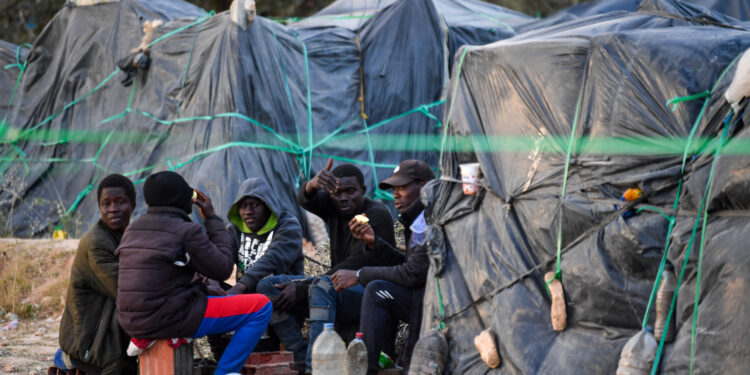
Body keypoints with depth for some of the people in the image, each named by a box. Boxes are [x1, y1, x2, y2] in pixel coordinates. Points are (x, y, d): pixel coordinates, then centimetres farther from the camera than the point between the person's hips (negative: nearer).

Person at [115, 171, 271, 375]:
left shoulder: (132, 230, 12)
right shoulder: (186, 231, -12)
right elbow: (223, 269, -5)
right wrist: (213, 219, 2)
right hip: (170, 318, -8)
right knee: (261, 306, -2)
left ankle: (144, 338, 17)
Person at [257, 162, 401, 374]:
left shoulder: (377, 216, -13)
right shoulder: (332, 208, 8)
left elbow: (355, 265, -21)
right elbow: (305, 200, -13)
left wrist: (302, 289, -23)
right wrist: (313, 185, -40)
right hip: (339, 287, 8)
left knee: (322, 286, -37)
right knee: (267, 287, -4)